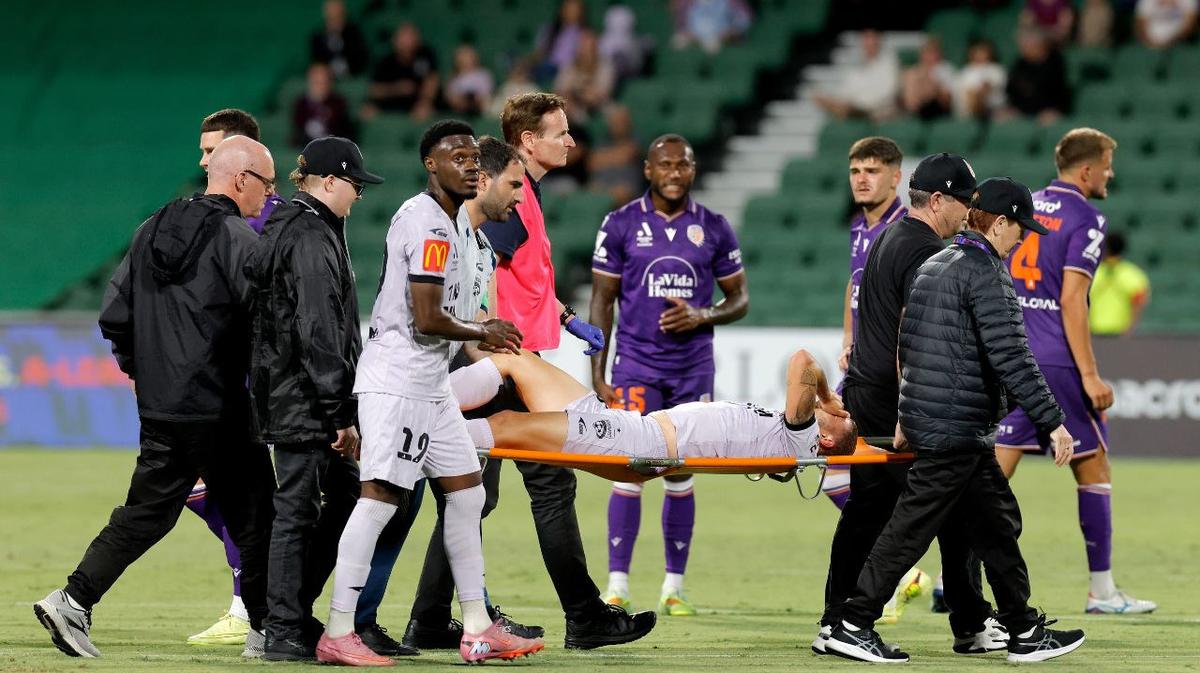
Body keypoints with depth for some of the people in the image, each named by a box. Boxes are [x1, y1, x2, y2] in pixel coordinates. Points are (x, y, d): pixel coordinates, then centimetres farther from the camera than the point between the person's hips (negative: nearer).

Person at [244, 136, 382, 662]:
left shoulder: (282, 229, 17)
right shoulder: (313, 236, -15)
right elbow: (319, 332, -21)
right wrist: (340, 412, -20)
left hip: (283, 396, 10)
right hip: (304, 402, -10)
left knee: (345, 495, 15)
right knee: (297, 511, -5)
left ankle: (292, 615, 17)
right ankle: (285, 633, -1)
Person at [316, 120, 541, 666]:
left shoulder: (439, 220, 18)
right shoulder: (431, 227, -15)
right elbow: (428, 319, -20)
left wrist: (479, 341, 16)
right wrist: (483, 332, -3)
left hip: (429, 385, 11)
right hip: (398, 382, -11)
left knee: (466, 494, 11)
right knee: (380, 498, -12)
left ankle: (477, 630, 15)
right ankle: (338, 635, -11)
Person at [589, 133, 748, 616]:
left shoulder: (713, 229, 4)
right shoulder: (621, 224, 0)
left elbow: (740, 299, 10)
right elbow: (602, 302, 2)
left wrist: (701, 316, -11)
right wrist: (598, 375, -4)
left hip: (693, 367, 2)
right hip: (636, 363, -2)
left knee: (681, 473, 5)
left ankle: (674, 587, 11)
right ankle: (617, 585, -6)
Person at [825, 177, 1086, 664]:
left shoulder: (933, 267, 16)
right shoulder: (985, 273, -14)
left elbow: (907, 346, 22)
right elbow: (1010, 357, -21)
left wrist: (907, 416, 29)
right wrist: (1051, 422, -20)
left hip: (923, 418, 10)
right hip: (957, 431, -10)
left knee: (998, 523, 13)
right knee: (912, 527, -5)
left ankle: (1025, 633, 16)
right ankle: (853, 626, -1)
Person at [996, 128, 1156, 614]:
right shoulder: (1084, 220, -8)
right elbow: (1071, 301, -15)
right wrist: (1089, 375, -15)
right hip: (1056, 362, -6)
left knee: (995, 469, 5)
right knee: (1094, 469, 5)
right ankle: (1101, 589, 8)